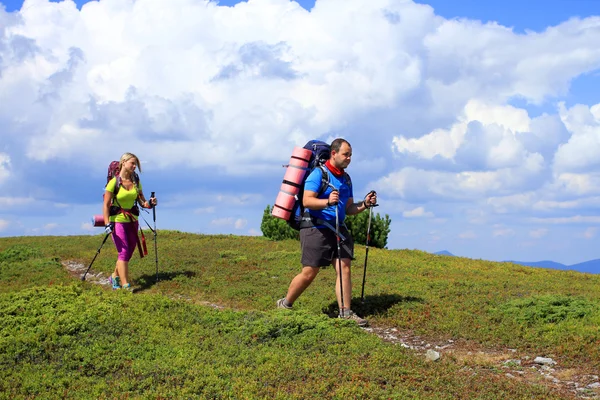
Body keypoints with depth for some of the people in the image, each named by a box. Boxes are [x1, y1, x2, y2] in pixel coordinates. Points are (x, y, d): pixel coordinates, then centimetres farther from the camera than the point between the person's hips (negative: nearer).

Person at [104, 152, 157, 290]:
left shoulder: (136, 182, 4)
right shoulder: (114, 182, -11)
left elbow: (142, 201, 7)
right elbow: (106, 205, -11)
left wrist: (150, 203, -15)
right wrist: (108, 224, -19)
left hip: (132, 221, 6)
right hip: (117, 220, -6)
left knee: (129, 251, 10)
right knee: (124, 252, -13)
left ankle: (115, 277, 33)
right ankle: (125, 286, -13)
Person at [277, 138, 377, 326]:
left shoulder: (346, 179, 15)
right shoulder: (319, 173, -9)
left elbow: (348, 209, 18)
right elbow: (306, 201, -20)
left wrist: (364, 204, 0)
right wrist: (327, 202, -36)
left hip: (337, 228, 7)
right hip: (315, 228, -7)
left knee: (344, 268, -5)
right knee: (309, 273, -4)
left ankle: (345, 312, -2)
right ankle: (284, 305, 16)